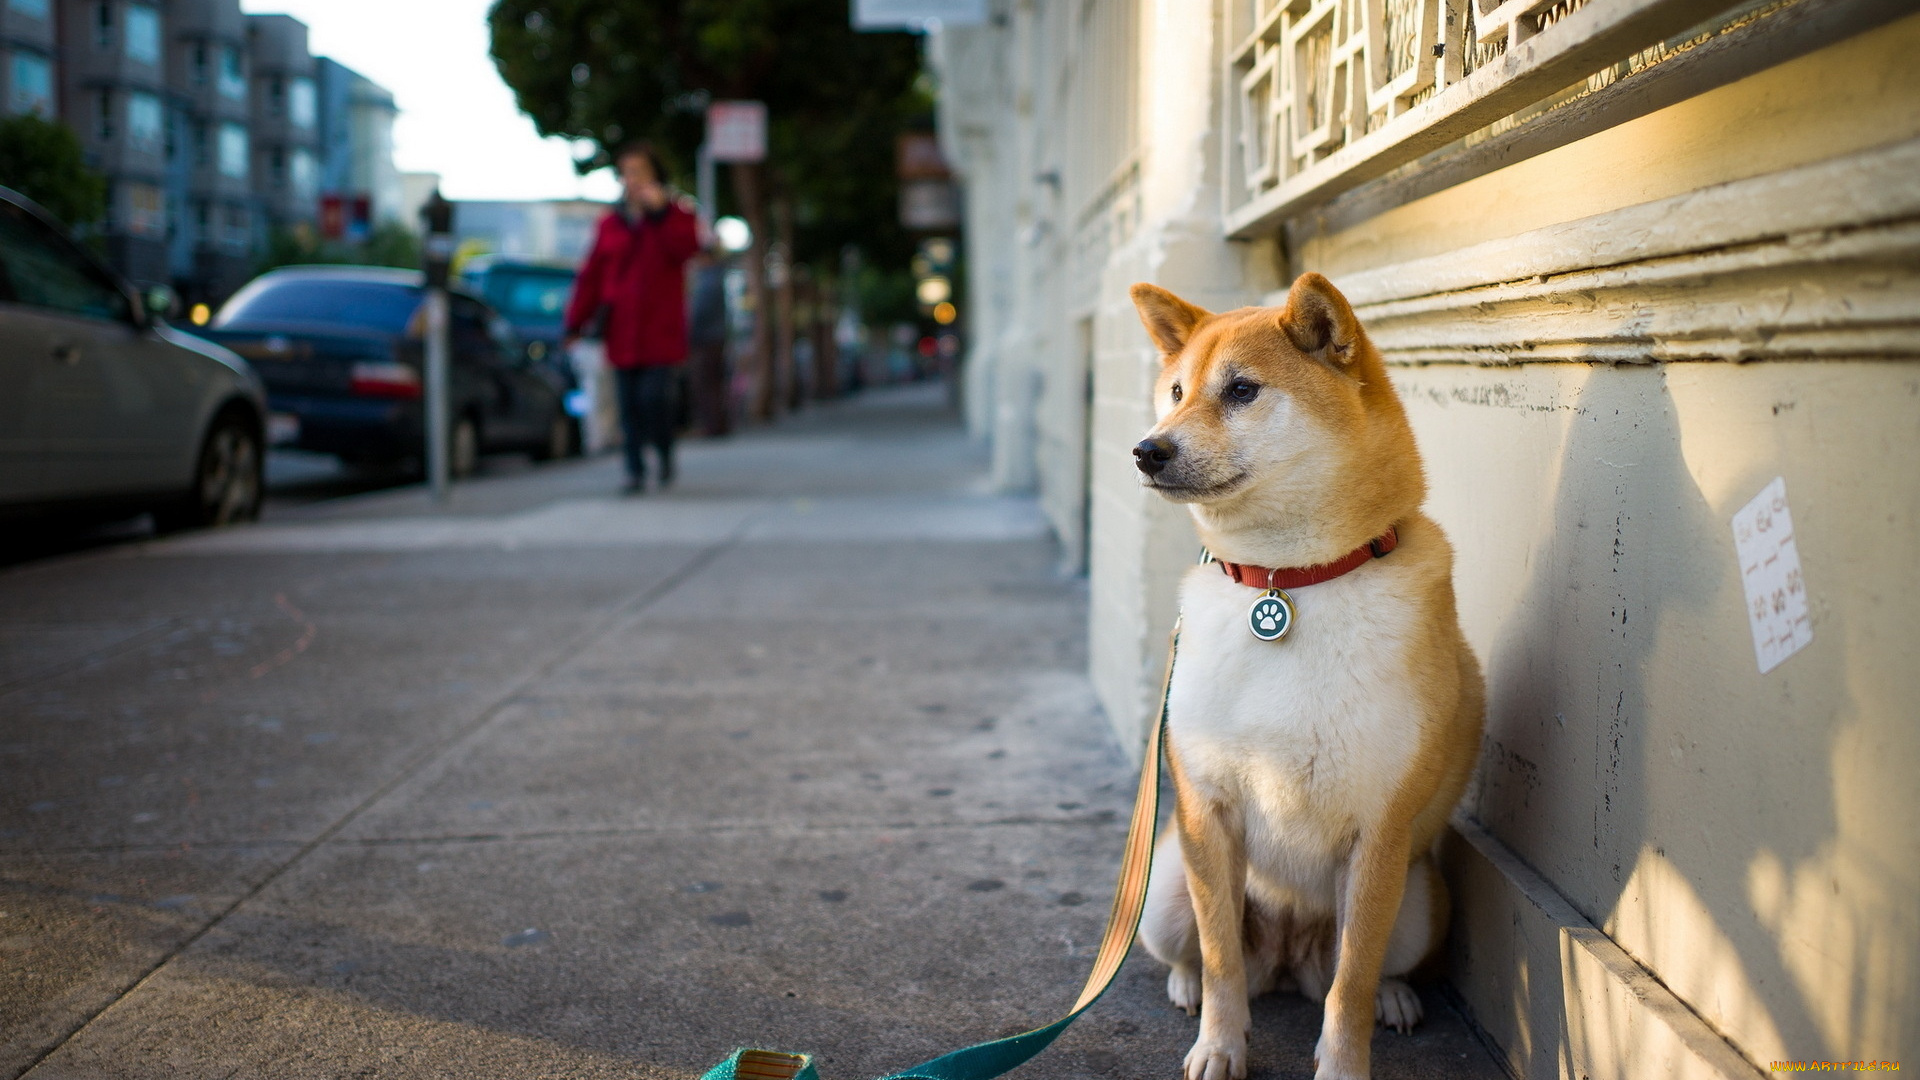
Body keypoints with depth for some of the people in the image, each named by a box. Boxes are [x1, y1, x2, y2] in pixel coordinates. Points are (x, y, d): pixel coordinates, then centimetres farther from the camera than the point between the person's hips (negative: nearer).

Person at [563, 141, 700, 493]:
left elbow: (686, 247, -16)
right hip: (622, 331, 3)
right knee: (629, 405, 1)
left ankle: (665, 453, 12)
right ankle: (635, 470, 8)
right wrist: (576, 322, 7)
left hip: (661, 331, -3)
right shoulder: (610, 224, 12)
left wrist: (661, 211, -21)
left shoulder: (675, 216, 5)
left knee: (655, 397, -13)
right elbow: (591, 275, 11)